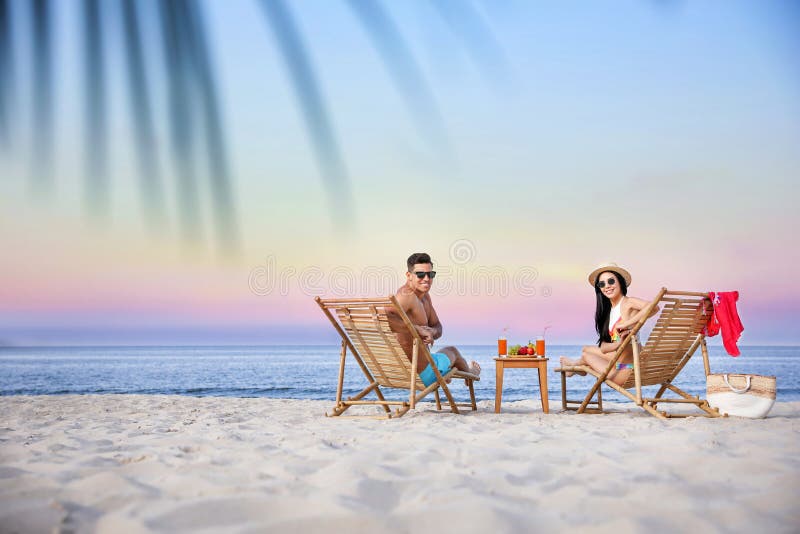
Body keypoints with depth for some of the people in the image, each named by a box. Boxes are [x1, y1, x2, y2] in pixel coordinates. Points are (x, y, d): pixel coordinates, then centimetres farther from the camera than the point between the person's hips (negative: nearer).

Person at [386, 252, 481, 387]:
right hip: (422, 375, -9)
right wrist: (418, 329, -39)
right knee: (452, 351, 22)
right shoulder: (407, 295, -27)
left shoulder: (424, 296, 4)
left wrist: (432, 332, -15)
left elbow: (437, 327, 11)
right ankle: (469, 372, 58)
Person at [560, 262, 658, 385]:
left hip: (627, 370, -7)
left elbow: (653, 307, -38)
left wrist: (627, 323, -29)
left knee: (586, 355, 13)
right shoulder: (609, 310, 10)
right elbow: (603, 348, 3)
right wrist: (618, 344, -20)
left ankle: (576, 363, 51)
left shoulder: (628, 302, -15)